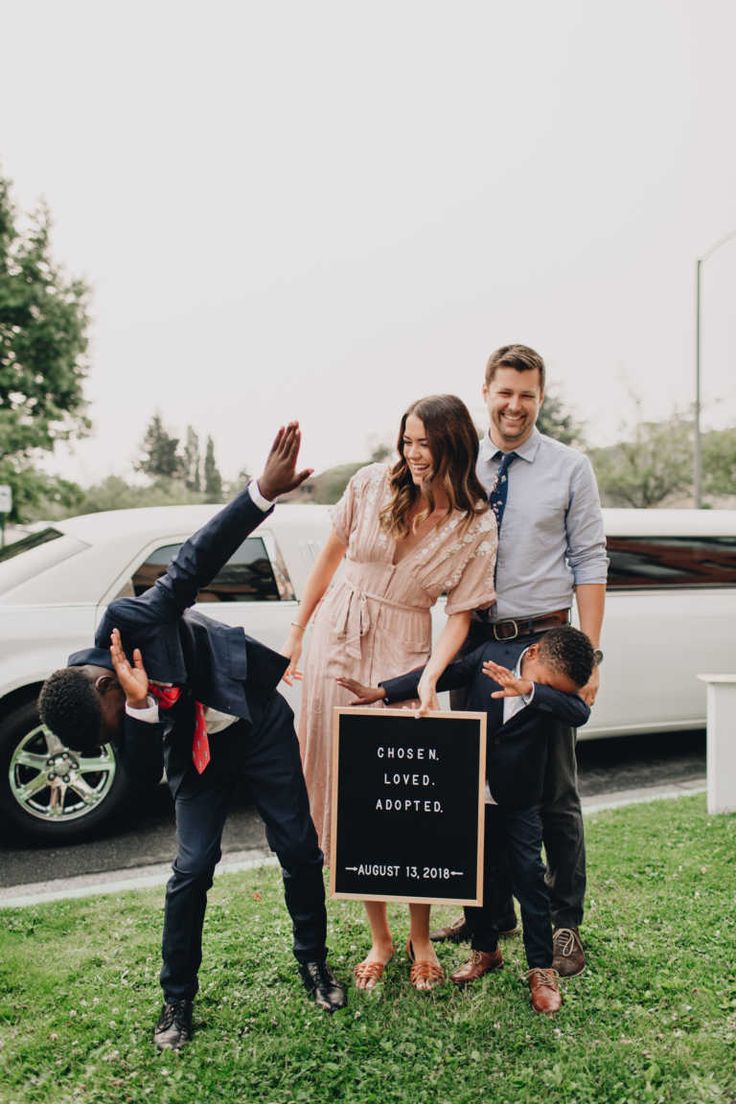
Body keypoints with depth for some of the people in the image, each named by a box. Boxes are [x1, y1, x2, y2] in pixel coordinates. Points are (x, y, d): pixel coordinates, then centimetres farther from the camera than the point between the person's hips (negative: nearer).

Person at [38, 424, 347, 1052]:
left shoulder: (133, 619, -29)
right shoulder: (94, 705, -17)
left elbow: (199, 559, -30)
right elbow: (143, 767, -24)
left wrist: (264, 492, -41)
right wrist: (142, 706, -42)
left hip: (260, 720, -1)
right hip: (197, 752, 2)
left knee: (299, 848, 4)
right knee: (192, 867, -5)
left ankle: (313, 959, 28)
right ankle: (177, 1000, 17)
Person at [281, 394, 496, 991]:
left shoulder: (478, 527, -7)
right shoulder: (372, 484, -3)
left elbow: (459, 615, -6)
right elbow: (332, 553, 8)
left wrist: (431, 674, -23)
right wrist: (296, 631, 10)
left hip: (403, 655, -2)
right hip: (337, 642, 2)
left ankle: (421, 941, 20)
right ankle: (379, 938, 23)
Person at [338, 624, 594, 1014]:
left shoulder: (558, 690, -14)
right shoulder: (491, 655, -11)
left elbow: (578, 713, -34)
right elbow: (444, 674, -5)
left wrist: (529, 690, -47)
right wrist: (382, 692, -8)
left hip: (519, 803, -2)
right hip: (472, 792, 2)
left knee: (529, 879, -1)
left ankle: (541, 970, 13)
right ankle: (484, 950, 32)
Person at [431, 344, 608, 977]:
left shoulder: (570, 468, 0)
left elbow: (589, 563, -2)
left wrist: (589, 655, -9)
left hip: (543, 643, -3)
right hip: (474, 644, 3)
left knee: (555, 793, 4)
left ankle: (566, 924, 21)